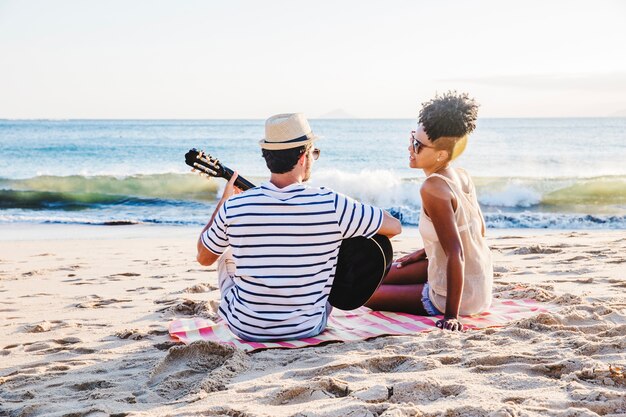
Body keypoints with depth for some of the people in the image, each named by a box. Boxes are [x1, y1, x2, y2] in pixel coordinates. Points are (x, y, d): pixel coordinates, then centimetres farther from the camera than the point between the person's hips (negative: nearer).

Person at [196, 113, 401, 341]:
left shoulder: (234, 207, -16)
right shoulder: (332, 205, -19)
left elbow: (203, 257, 3)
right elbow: (394, 226, -5)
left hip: (246, 328, 0)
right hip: (308, 328, 0)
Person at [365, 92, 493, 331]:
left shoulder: (433, 188, -26)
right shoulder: (462, 177, -1)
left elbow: (455, 253, -30)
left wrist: (451, 315, -28)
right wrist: (424, 253, 20)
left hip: (462, 296, -8)